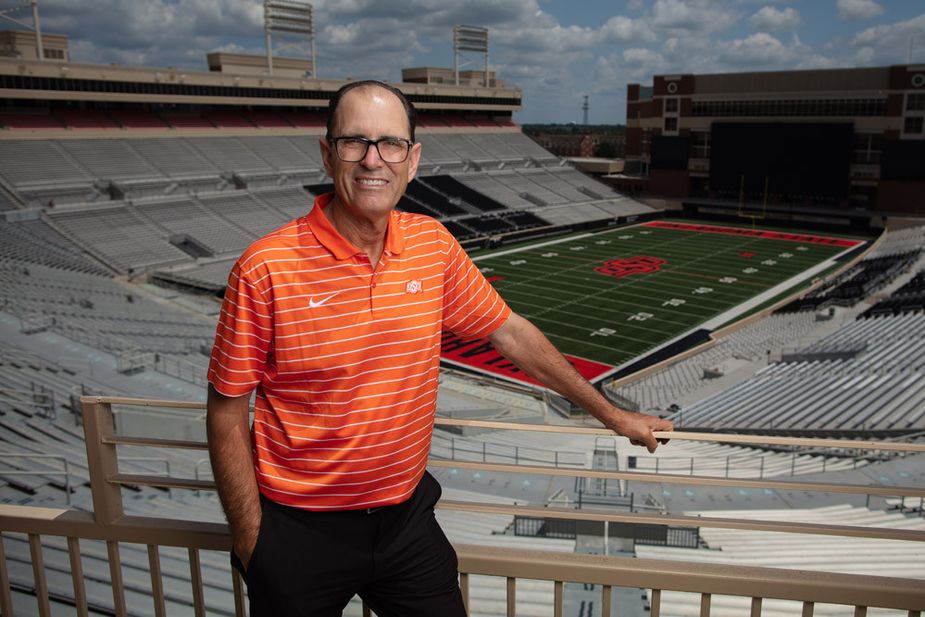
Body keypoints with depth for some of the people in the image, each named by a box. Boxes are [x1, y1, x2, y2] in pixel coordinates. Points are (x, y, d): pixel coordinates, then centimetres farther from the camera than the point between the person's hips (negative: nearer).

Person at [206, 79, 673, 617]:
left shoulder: (435, 245, -6)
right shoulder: (266, 268, -17)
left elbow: (510, 332, 5)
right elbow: (228, 411, -10)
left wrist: (611, 414, 10)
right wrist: (252, 546, -8)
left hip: (406, 516, 3)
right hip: (299, 531, -3)